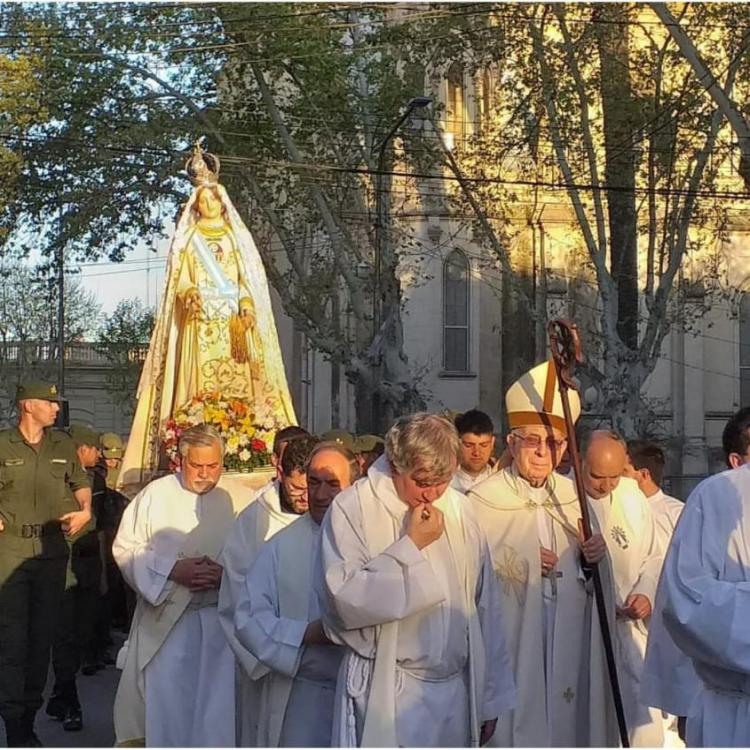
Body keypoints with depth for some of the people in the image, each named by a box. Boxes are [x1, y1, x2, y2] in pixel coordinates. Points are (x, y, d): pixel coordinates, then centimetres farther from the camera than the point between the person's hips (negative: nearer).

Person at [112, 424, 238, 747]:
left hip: (218, 620, 2)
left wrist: (226, 573, -15)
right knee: (165, 707, 1)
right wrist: (173, 569, -16)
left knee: (215, 707, 1)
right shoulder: (155, 494, -2)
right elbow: (125, 547, -4)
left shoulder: (228, 502, 3)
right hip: (166, 619, -1)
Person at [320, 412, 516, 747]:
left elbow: (485, 607, 8)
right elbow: (344, 601, -21)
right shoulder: (352, 508, -9)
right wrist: (410, 544, -16)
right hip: (384, 698, -4)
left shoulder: (457, 509, 6)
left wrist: (490, 697, 9)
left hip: (457, 693, 5)